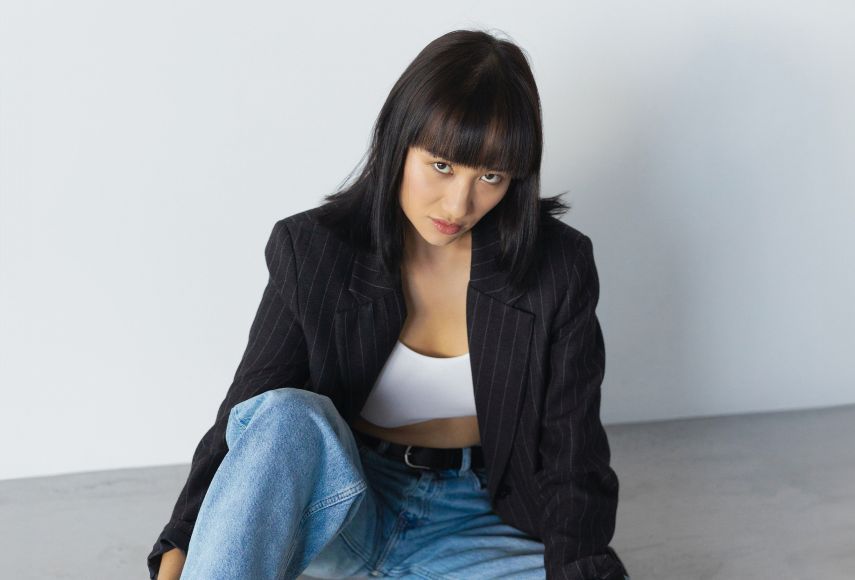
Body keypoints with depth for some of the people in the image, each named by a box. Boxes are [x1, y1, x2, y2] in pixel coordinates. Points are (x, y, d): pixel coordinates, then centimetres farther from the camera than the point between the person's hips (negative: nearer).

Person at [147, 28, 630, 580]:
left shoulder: (557, 269, -9)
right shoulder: (314, 250, -9)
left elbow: (572, 454, -7)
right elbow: (248, 415, -9)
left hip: (476, 522, 2)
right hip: (337, 507, -1)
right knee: (286, 418, -34)